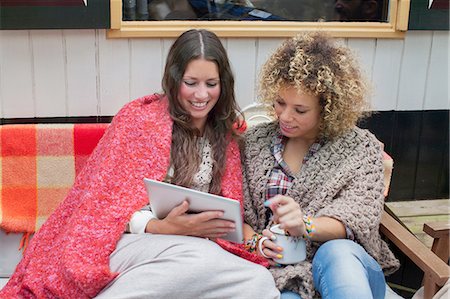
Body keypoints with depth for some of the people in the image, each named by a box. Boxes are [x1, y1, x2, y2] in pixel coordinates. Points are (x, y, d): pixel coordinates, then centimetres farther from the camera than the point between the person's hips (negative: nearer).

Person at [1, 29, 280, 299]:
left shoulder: (226, 133, 14)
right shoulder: (139, 117, 0)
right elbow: (105, 201, -6)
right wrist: (162, 227, -22)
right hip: (127, 241, -5)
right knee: (203, 257, -38)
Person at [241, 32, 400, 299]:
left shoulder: (362, 148, 5)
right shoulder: (255, 140, 12)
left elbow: (356, 219, -8)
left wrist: (305, 226, -27)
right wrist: (254, 240, -12)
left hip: (346, 266, 2)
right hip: (280, 271, -1)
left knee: (337, 251, -35)